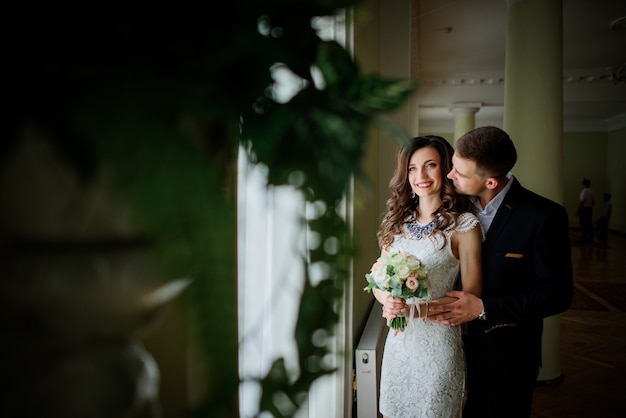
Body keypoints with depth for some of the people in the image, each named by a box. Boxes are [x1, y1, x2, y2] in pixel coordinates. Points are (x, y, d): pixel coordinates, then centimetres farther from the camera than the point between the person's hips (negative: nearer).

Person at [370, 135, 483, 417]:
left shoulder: (463, 225, -10)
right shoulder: (397, 222, 5)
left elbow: (471, 297, -11)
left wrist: (416, 308, -22)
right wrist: (388, 300, -14)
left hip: (438, 341, -4)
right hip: (398, 339, 5)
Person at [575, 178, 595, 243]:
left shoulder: (584, 191, -14)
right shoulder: (591, 191, 13)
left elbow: (581, 202, -19)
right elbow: (593, 201, 18)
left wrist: (577, 211, -15)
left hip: (584, 209, -9)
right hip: (590, 209, 9)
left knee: (584, 225, -6)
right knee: (589, 224, 11)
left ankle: (583, 239, -5)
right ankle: (590, 238, 15)